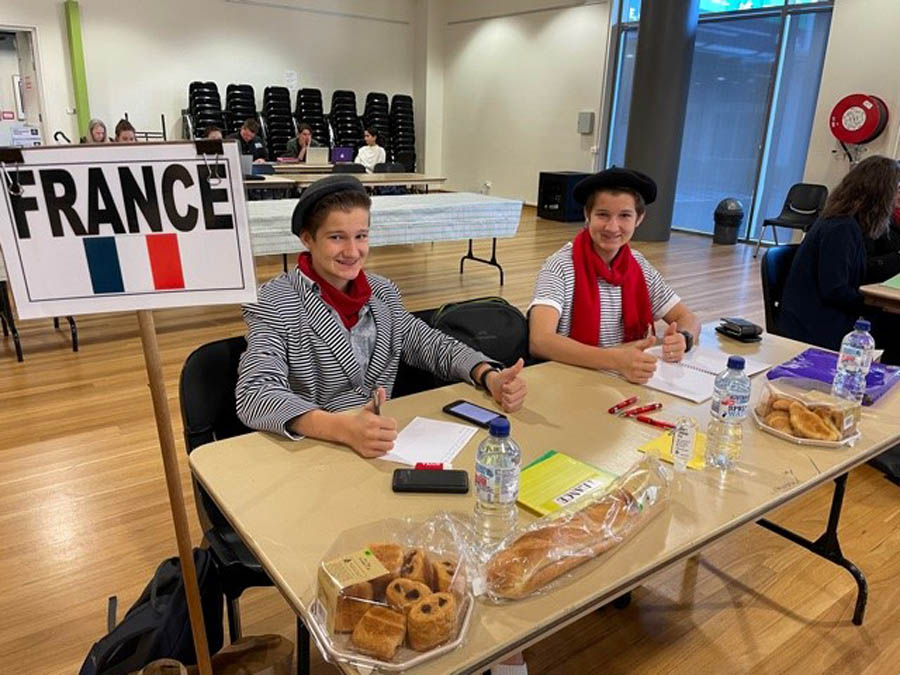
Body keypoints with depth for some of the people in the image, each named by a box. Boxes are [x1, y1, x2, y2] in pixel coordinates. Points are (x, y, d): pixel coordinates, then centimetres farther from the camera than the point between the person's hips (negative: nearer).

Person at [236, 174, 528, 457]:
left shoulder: (383, 291, 8)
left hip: (385, 440, 4)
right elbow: (255, 394, -21)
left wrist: (490, 377, -11)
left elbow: (430, 344, 8)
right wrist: (342, 427, -37)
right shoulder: (274, 302, -10)